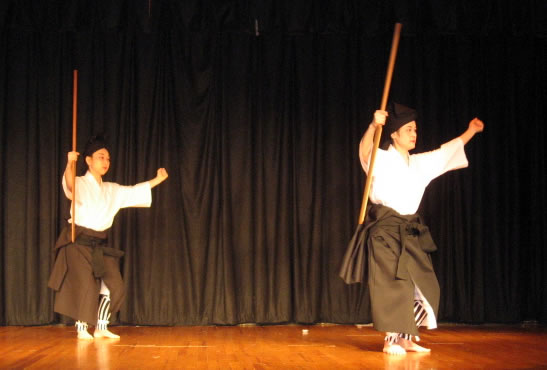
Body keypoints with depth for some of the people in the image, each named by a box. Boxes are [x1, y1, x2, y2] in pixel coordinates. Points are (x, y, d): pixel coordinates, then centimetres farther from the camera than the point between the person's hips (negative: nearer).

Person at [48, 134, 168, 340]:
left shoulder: (111, 190, 12)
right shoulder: (80, 184, -9)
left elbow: (135, 192, 20)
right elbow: (69, 184, -32)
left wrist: (157, 179, 17)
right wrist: (70, 164, -52)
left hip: (100, 244, 7)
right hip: (79, 241, -7)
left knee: (113, 285, 3)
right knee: (85, 285, -9)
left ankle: (101, 327, 16)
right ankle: (82, 328, 7)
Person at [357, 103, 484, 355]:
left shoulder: (419, 163, 14)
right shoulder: (382, 159, -7)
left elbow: (447, 152, 28)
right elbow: (364, 152, -29)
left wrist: (470, 132, 31)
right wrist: (373, 126, -47)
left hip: (411, 231, 7)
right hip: (385, 229, -7)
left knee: (423, 284, 6)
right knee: (392, 284, -9)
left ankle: (407, 337, 16)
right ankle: (391, 340, 0)